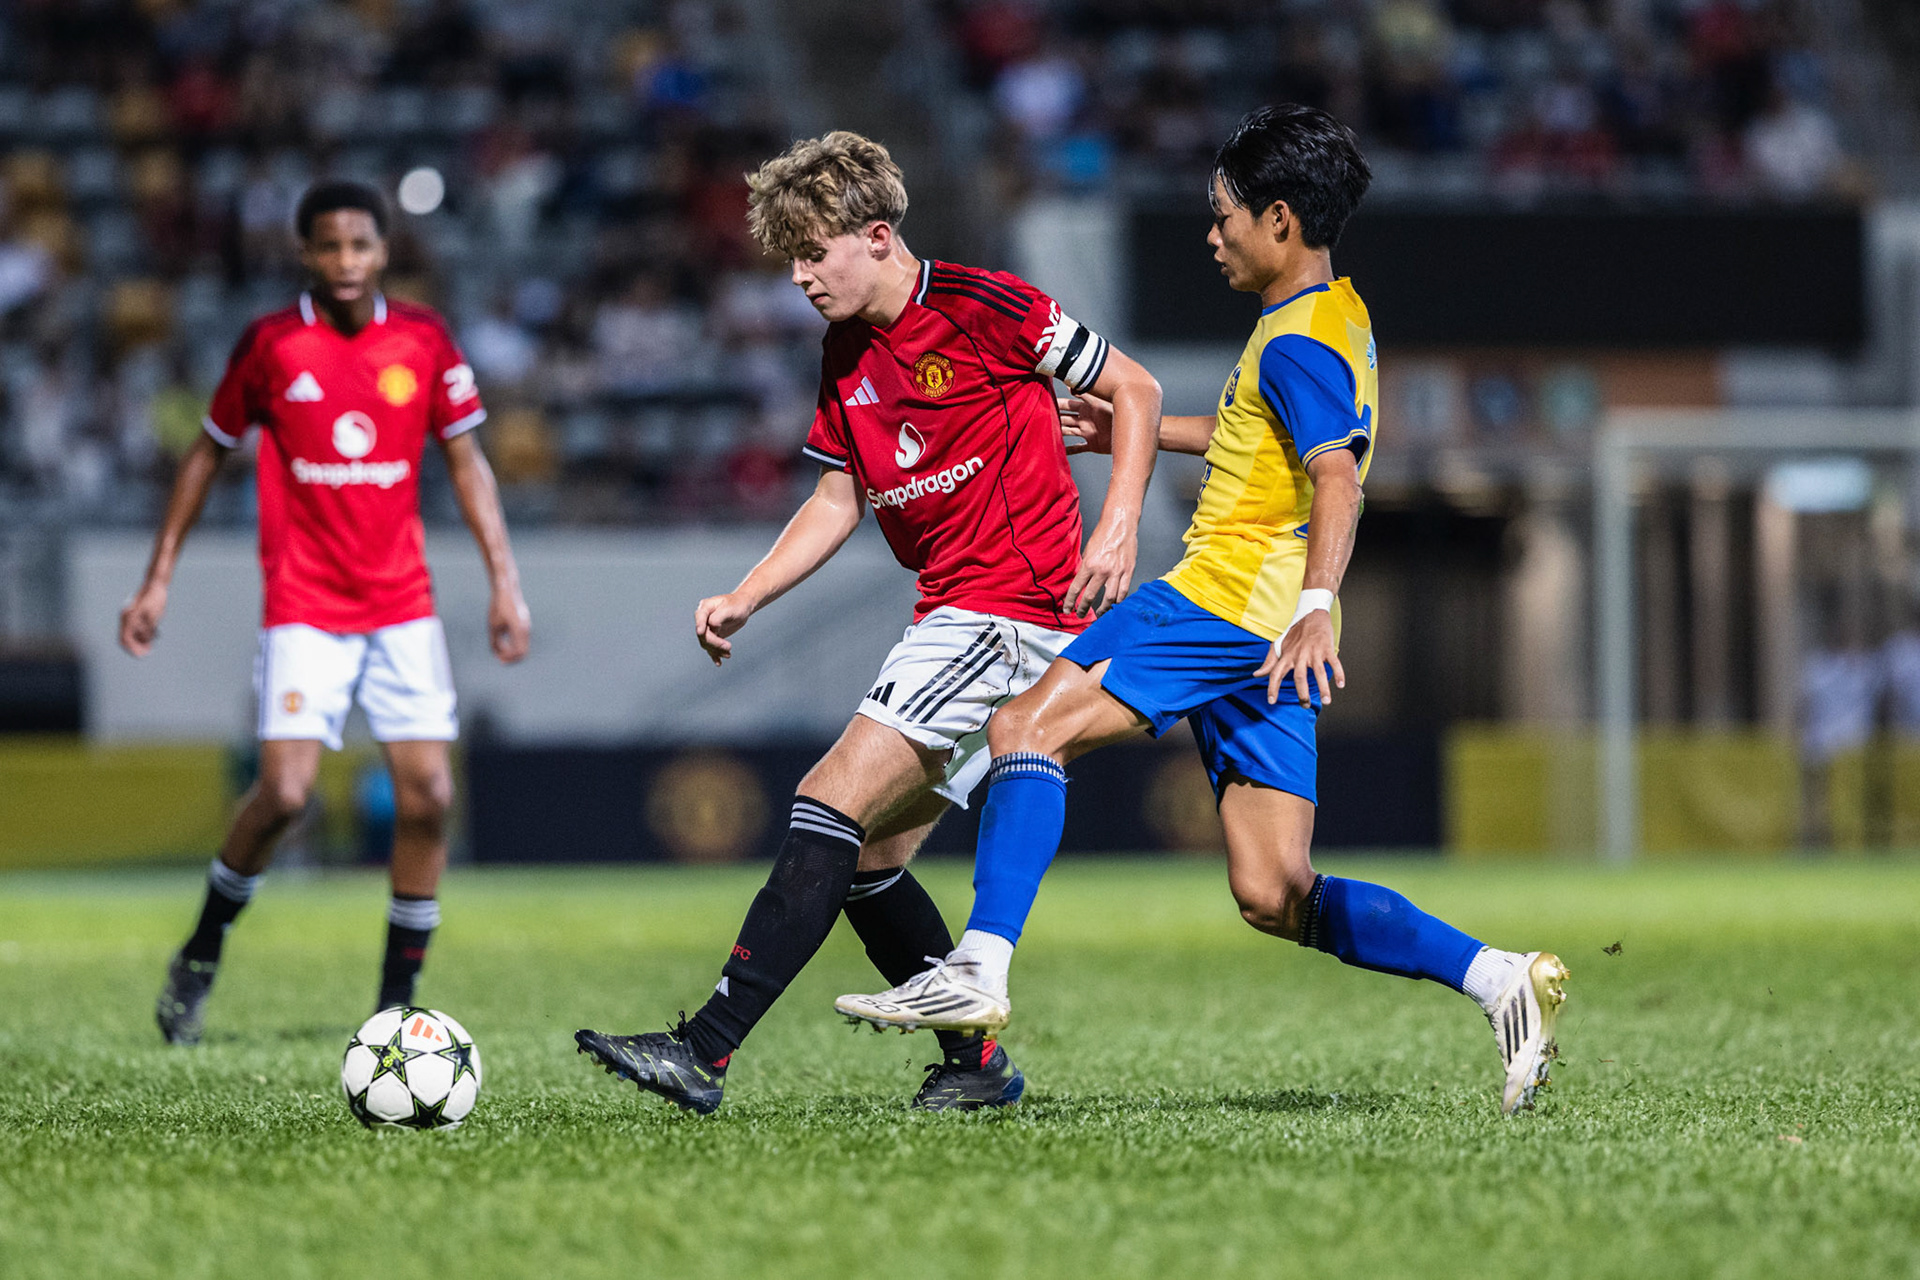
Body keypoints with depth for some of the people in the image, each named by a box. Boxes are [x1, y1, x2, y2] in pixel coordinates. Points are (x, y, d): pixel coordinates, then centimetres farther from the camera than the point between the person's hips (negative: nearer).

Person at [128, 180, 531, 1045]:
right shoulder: (271, 344, -3)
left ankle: (397, 1000, 5)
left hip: (403, 606, 3)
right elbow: (208, 455, 8)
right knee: (285, 791, -16)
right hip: (304, 607, -2)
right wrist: (158, 578, 5)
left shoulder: (423, 340, 2)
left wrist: (504, 581, 1)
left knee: (428, 795, -7)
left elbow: (466, 461, 9)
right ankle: (201, 956, 8)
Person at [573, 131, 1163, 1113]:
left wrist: (1118, 527, -14)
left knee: (831, 810, -17)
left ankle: (704, 1051, -24)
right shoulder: (845, 356, 12)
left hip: (1012, 607, -9)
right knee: (866, 861, 7)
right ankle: (978, 1063, 18)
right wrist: (743, 599, 9)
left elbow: (1134, 390, -3)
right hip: (952, 618, 9)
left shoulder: (984, 306, -10)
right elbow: (837, 503, 21)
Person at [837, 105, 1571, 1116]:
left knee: (1028, 726, -13)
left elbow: (1337, 478, -25)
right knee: (1274, 898, 4)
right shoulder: (1338, 319, 21)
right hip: (1263, 637, 10)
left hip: (1228, 602, -10)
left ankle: (980, 967, -23)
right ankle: (1500, 980, -2)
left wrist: (1316, 608, -38)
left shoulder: (1296, 344, -10)